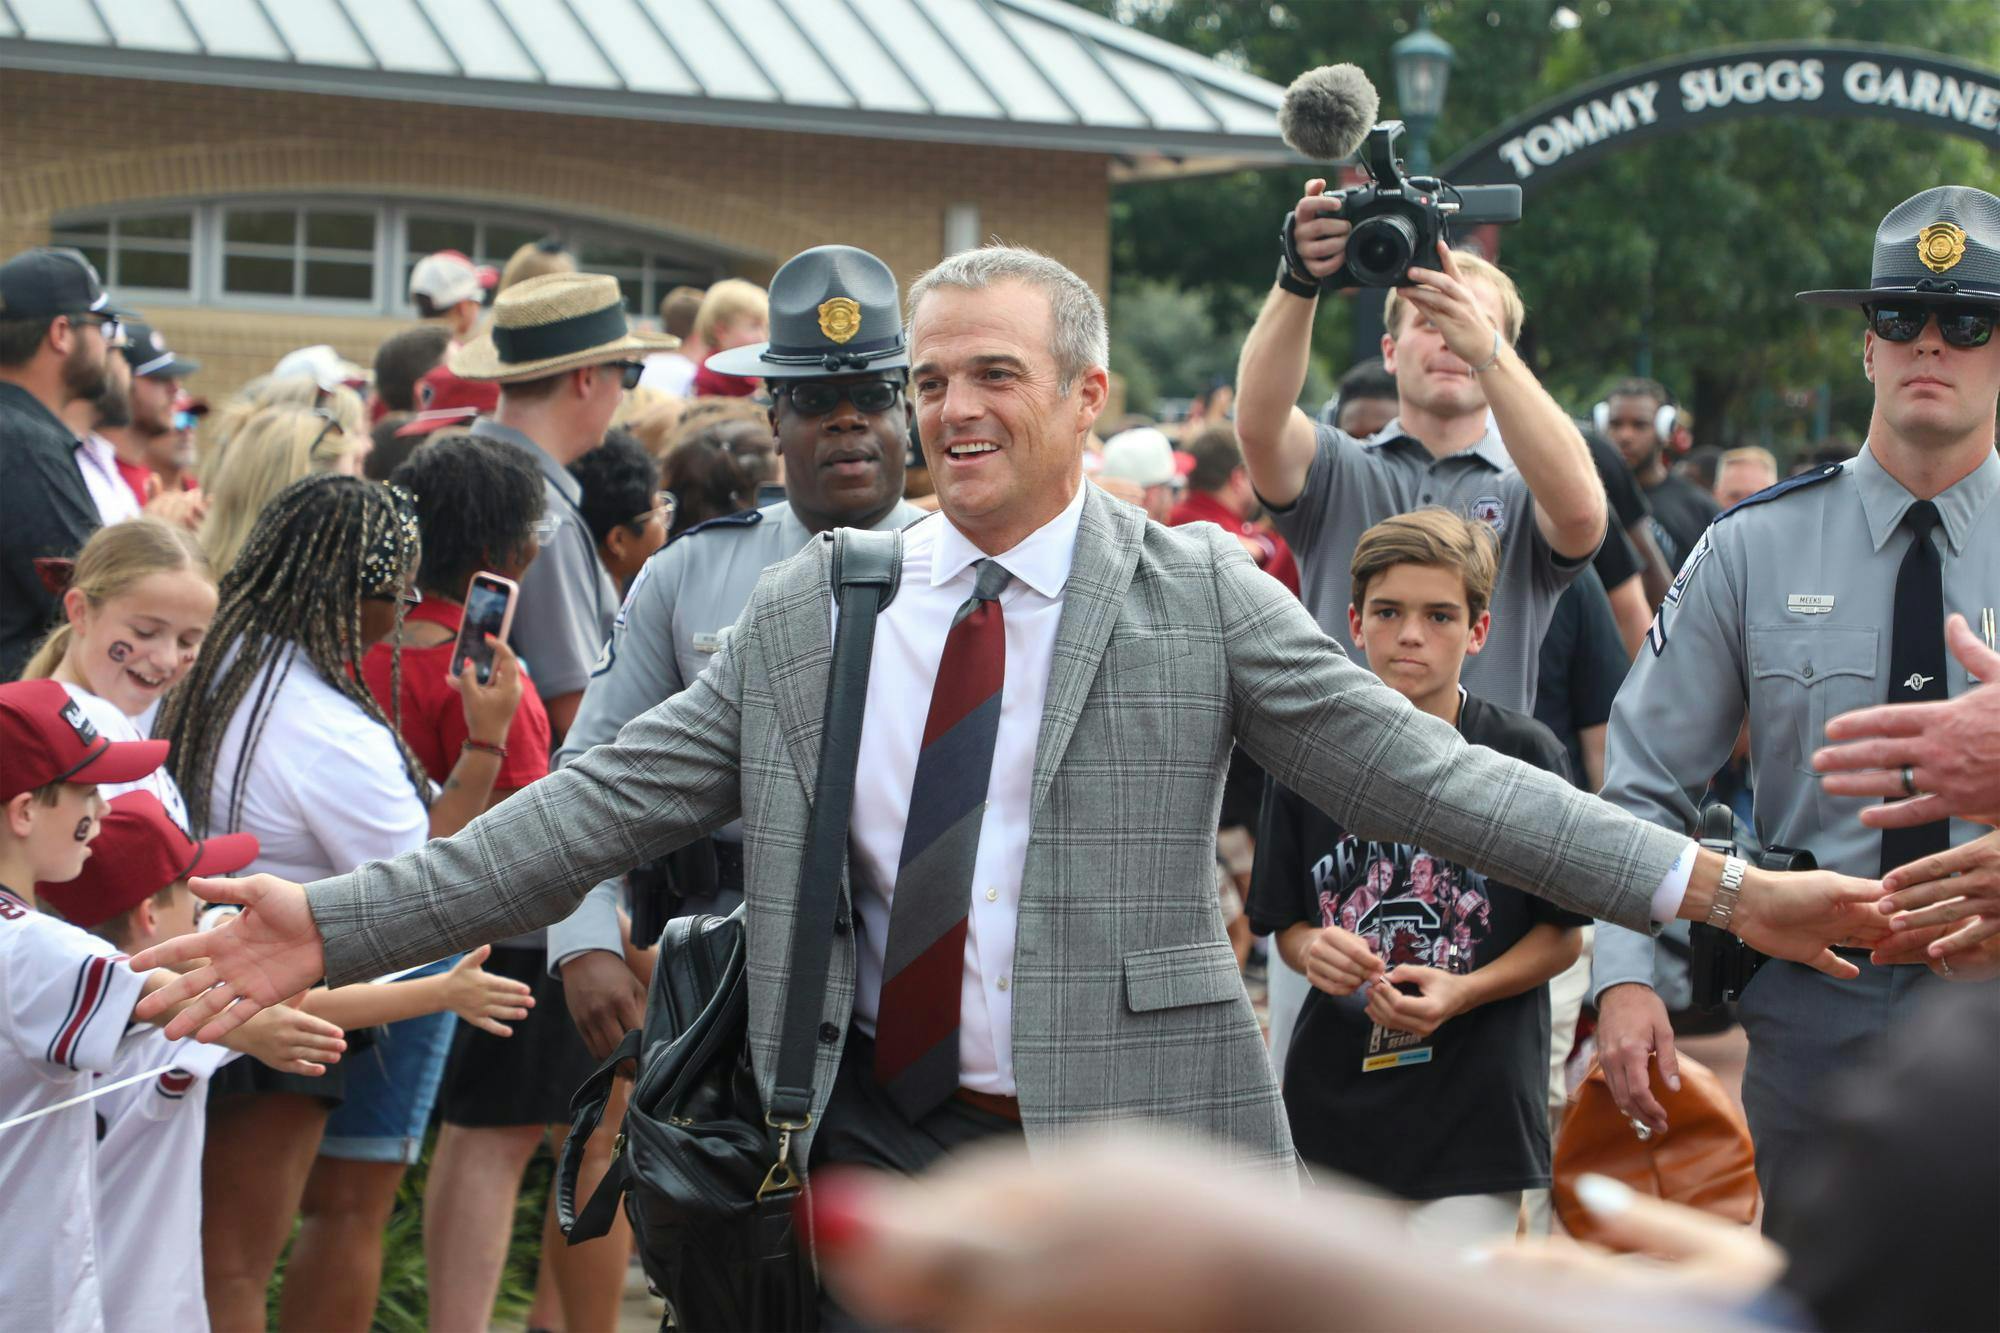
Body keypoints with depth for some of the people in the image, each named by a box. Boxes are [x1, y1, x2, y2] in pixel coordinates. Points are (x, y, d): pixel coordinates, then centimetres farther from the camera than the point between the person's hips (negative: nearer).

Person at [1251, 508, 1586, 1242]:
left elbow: (1563, 934, 1)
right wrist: (1312, 951, -11)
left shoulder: (1524, 753, -4)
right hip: (1334, 1101, 3)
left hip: (1473, 1110, -3)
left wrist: (1463, 992, -14)